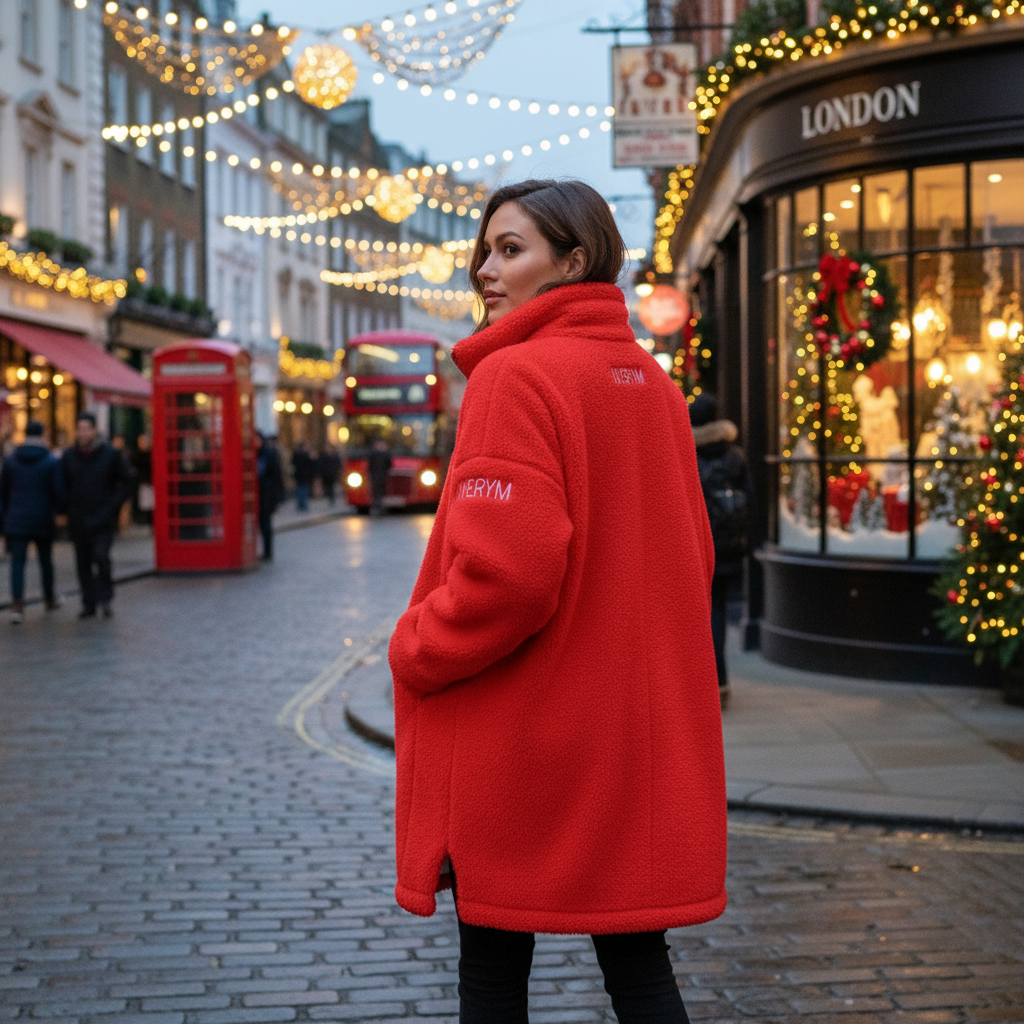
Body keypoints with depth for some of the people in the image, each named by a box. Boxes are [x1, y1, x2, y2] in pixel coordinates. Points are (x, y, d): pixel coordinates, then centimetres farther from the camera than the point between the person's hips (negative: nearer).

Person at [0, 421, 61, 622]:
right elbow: (57, 492, -10)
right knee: (46, 560, 16)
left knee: (18, 561, -1)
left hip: (16, 520, 1)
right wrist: (56, 512, 8)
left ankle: (17, 604, -16)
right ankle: (50, 598, 31)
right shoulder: (51, 462, -7)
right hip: (43, 520, -1)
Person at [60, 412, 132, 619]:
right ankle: (88, 603, 11)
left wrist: (112, 507, -6)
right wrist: (69, 510, 2)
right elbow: (63, 486, 15)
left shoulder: (110, 454, -1)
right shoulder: (69, 456, 6)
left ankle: (105, 599, -5)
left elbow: (126, 482, 4)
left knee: (101, 557, -17)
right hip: (78, 521, 3)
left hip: (103, 520, -3)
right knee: (83, 563, 4)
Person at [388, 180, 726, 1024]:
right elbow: (690, 559, 15)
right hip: (641, 736, 7)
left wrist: (413, 652, -8)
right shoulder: (655, 386, 10)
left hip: (514, 743, -7)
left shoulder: (515, 376, -14)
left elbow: (503, 569, -23)